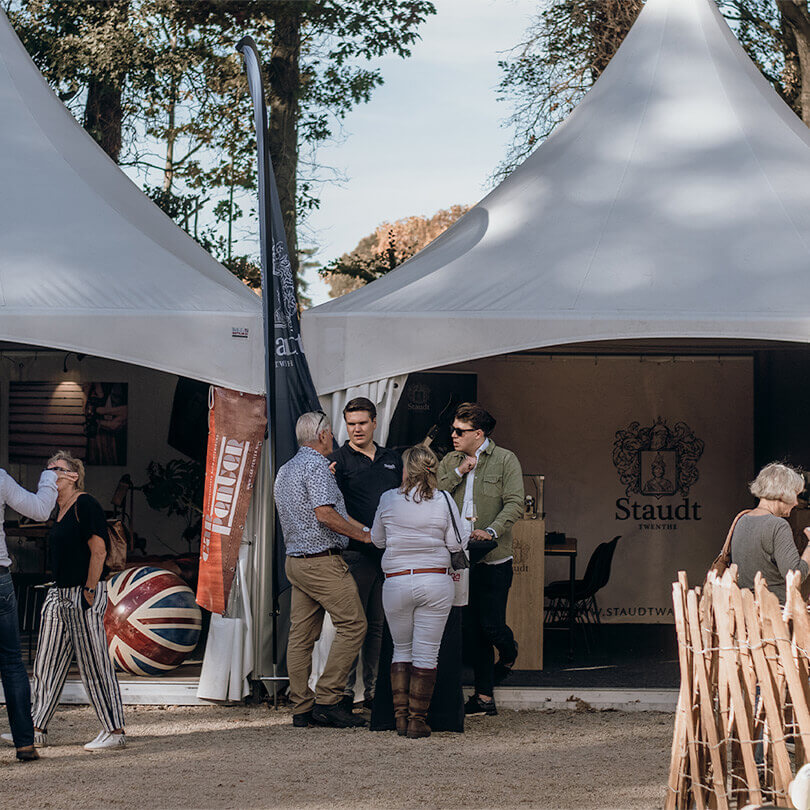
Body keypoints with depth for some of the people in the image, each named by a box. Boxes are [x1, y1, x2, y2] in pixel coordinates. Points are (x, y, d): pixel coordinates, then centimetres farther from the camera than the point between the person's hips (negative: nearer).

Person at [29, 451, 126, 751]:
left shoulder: (85, 504, -11)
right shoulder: (60, 510, 16)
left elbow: (98, 550, -17)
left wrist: (89, 591, -19)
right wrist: (59, 589, 18)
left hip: (84, 594, -10)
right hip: (60, 592, 10)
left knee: (93, 662, -7)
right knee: (46, 663, 9)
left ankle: (114, 731, -2)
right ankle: (37, 730, 15)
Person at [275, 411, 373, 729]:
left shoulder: (285, 470, 20)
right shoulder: (316, 465, -11)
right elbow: (325, 514, -20)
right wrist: (363, 534, -10)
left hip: (295, 558, 10)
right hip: (322, 560, -10)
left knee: (301, 635, 7)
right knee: (352, 625, -6)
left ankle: (301, 709, 7)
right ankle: (326, 700, -11)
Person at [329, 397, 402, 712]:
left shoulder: (392, 459, 16)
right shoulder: (338, 460, 0)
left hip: (390, 554, 5)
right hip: (356, 553, -5)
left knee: (381, 626, 9)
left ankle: (375, 691, 14)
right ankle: (344, 691, -1)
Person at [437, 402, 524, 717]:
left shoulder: (505, 460, -1)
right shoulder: (450, 461, 13)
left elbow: (514, 503, -8)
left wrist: (492, 531, -21)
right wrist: (458, 473, -8)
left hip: (493, 559, -4)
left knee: (491, 624, -6)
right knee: (472, 628, 5)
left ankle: (509, 653, 30)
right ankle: (484, 696, 10)